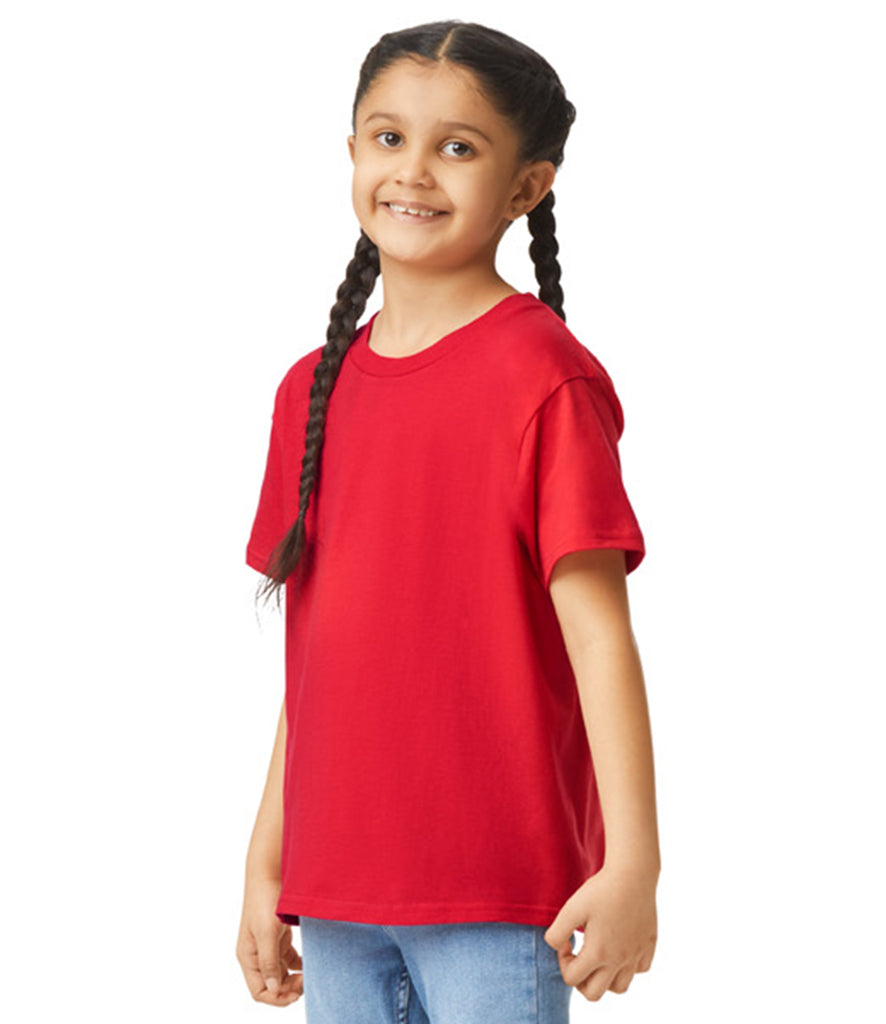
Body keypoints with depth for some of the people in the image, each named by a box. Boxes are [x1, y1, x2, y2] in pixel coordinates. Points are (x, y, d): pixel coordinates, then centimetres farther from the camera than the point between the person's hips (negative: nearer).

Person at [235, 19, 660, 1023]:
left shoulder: (542, 378, -8)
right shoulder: (312, 390, 10)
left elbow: (598, 636, -12)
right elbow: (314, 656, 13)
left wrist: (631, 866, -18)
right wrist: (266, 867, 13)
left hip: (497, 899, -6)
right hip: (337, 897, 6)